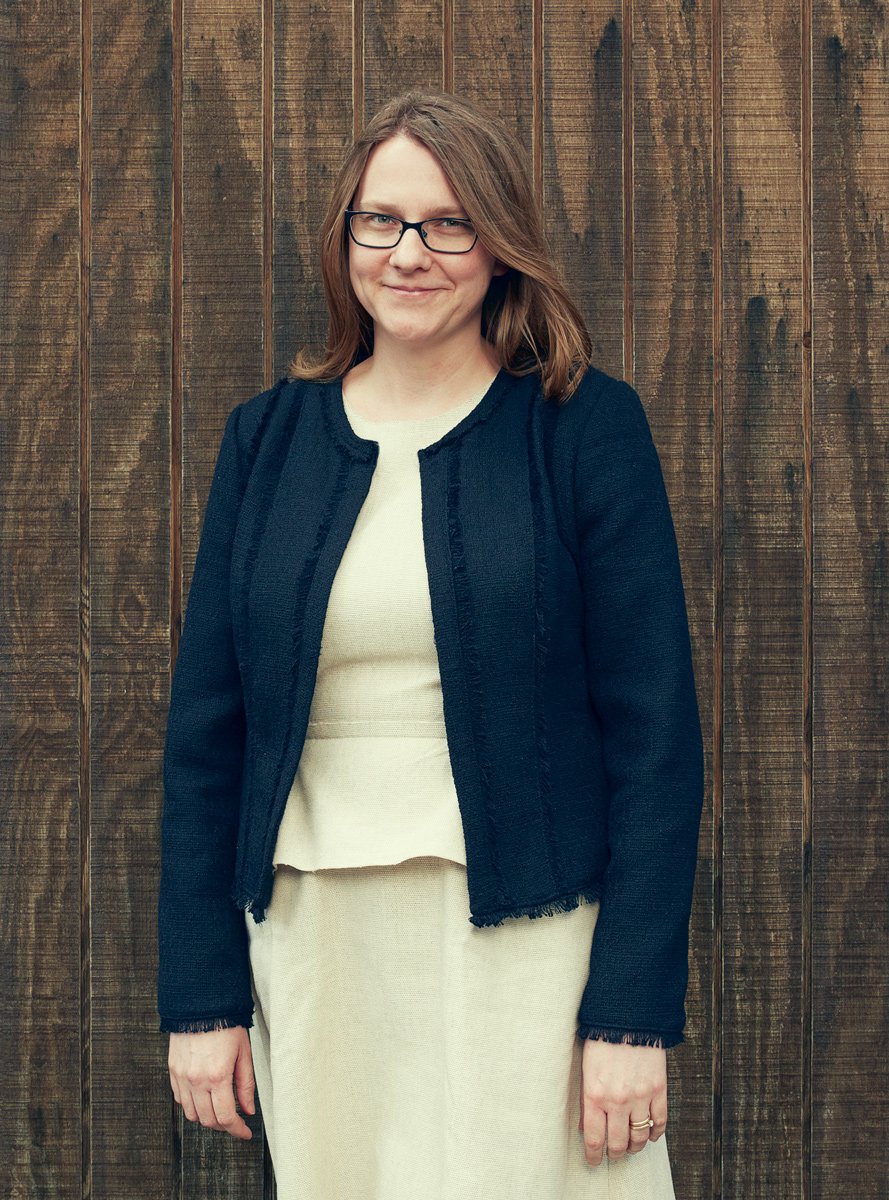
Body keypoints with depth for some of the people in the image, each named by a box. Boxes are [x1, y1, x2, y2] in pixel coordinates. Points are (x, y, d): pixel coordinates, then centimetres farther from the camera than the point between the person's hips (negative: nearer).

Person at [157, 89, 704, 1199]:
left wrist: (633, 1012, -11)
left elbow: (655, 731, -5)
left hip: (529, 942, -3)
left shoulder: (588, 429, -2)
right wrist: (201, 995, 2)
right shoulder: (269, 436, 7)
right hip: (316, 943, 3)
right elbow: (205, 730, 7)